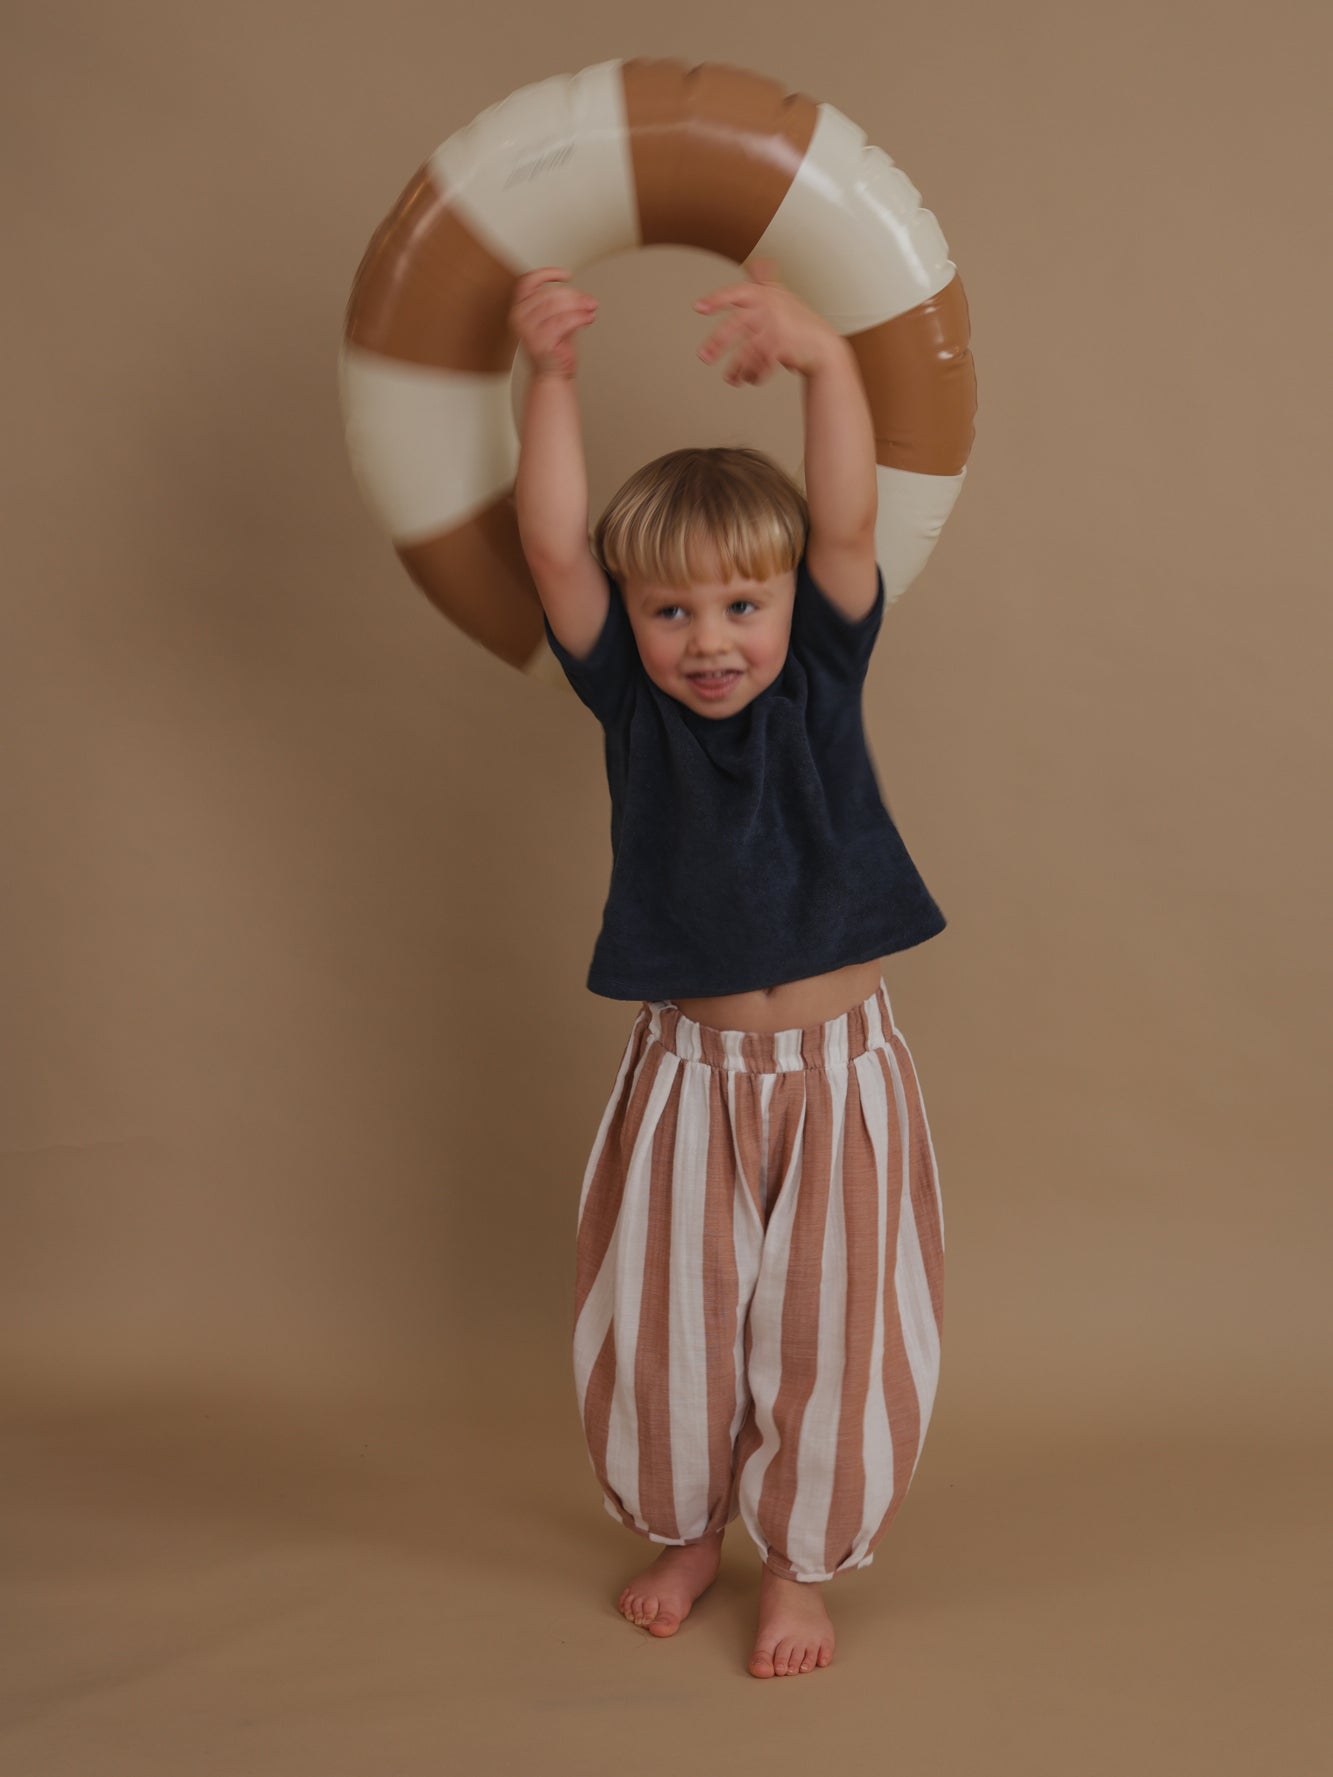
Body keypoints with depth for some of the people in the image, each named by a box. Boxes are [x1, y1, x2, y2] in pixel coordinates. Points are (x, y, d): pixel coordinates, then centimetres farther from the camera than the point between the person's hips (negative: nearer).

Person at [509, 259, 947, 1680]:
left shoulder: (821, 680, -5)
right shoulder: (628, 699, -5)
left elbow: (848, 524, -22)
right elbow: (553, 544, -19)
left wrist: (824, 357, -36)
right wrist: (549, 374, -32)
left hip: (837, 1070, -1)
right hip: (685, 1071, 1)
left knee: (829, 1333, 8)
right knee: (661, 1328, 12)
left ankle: (798, 1560, 30)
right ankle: (685, 1527, 38)